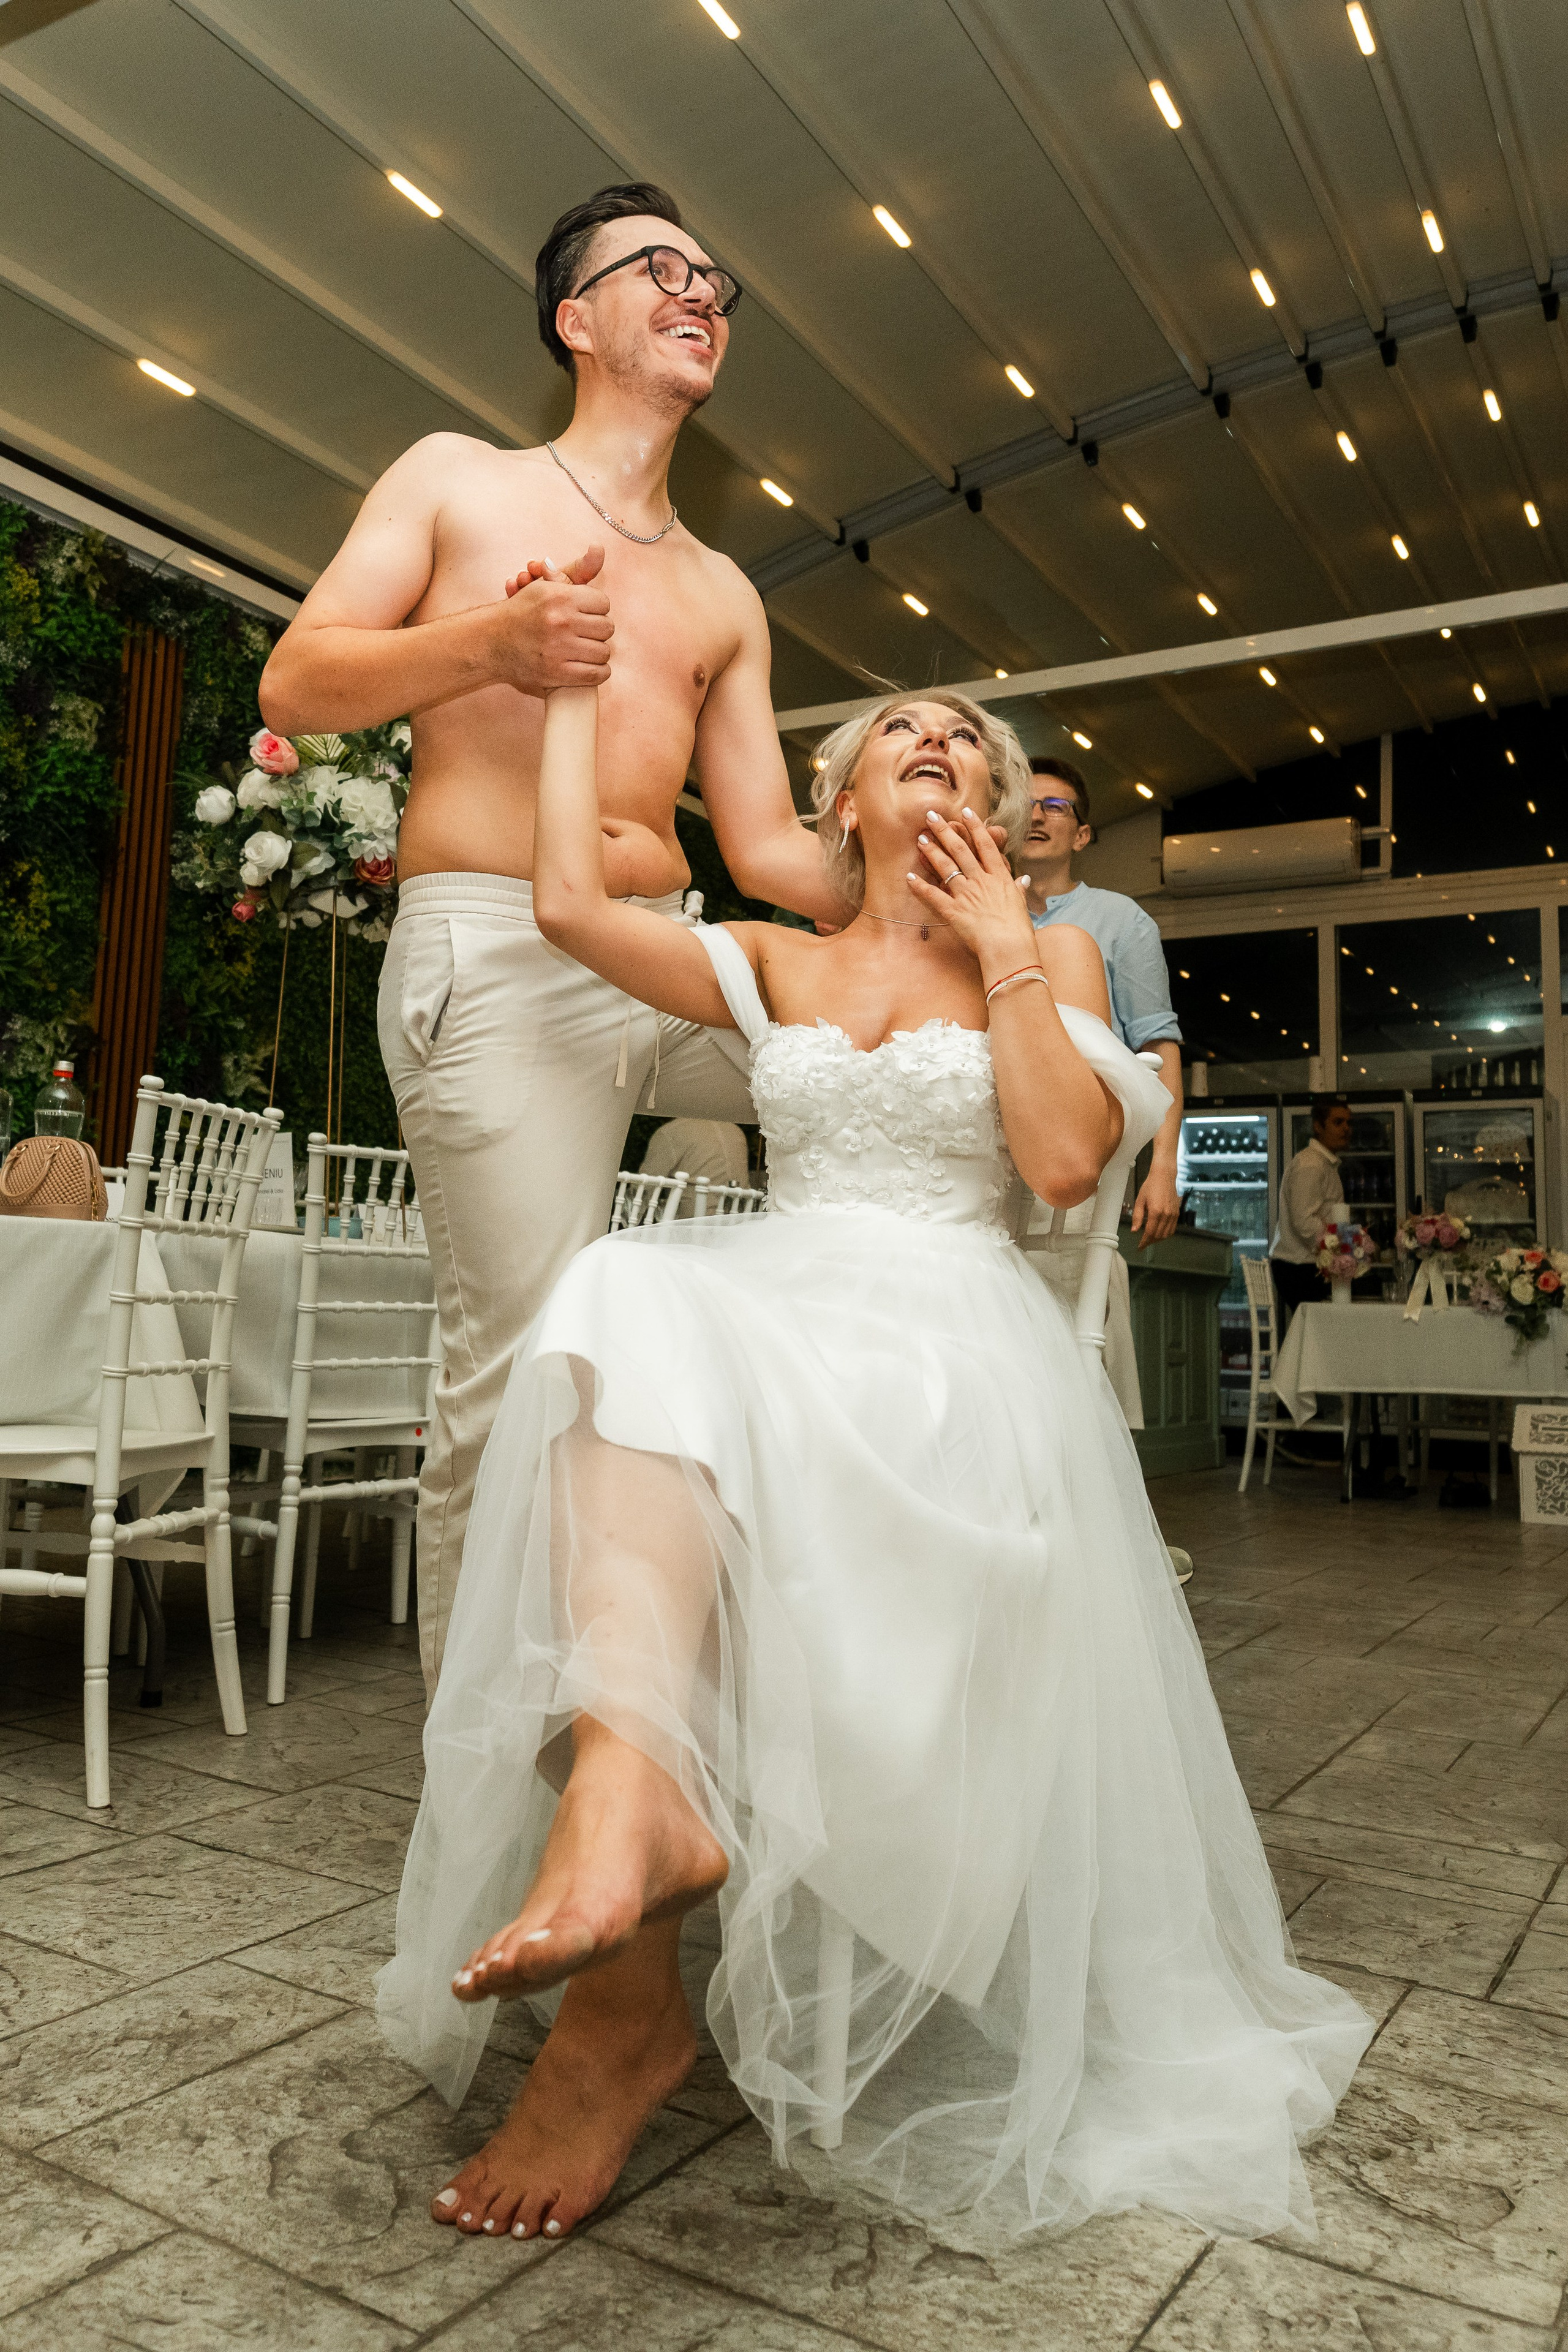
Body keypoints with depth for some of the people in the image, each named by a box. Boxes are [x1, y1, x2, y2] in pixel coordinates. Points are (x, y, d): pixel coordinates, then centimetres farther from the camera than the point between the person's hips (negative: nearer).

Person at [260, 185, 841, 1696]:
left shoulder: (723, 596, 23)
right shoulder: (457, 479, 14)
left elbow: (767, 848, 14)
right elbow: (294, 685, 3)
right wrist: (491, 640, -15)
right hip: (499, 960, -5)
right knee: (521, 1372, -12)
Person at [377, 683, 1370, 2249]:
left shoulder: (1053, 955, 17)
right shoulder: (777, 965, 22)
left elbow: (1064, 1161, -1)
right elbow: (570, 903, 5)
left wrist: (1002, 947, 4)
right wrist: (573, 691, 19)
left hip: (957, 1341, -2)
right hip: (765, 1303, 2)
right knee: (636, 1296, -34)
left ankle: (626, 1997, -37)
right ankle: (637, 1802, -53)